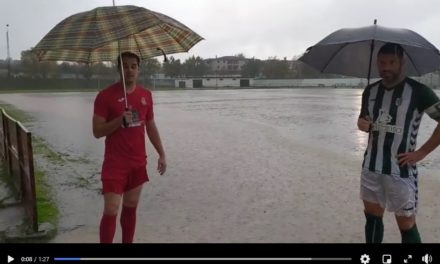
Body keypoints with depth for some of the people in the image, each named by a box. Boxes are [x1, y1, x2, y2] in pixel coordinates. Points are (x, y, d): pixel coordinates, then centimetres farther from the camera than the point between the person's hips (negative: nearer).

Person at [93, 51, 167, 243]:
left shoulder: (146, 95, 6)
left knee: (131, 207, 14)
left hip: (138, 162, 5)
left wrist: (161, 154, 9)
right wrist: (120, 120, -25)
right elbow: (97, 131, -10)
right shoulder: (105, 96, -10)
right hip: (115, 164, -5)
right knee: (111, 211, -6)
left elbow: (151, 127, 13)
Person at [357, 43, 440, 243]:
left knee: (406, 225, 1)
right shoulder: (370, 91, 7)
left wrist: (421, 153, -12)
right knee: (372, 216, 16)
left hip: (401, 170, -5)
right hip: (371, 167, 6)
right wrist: (362, 124, -4)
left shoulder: (418, 91, -10)